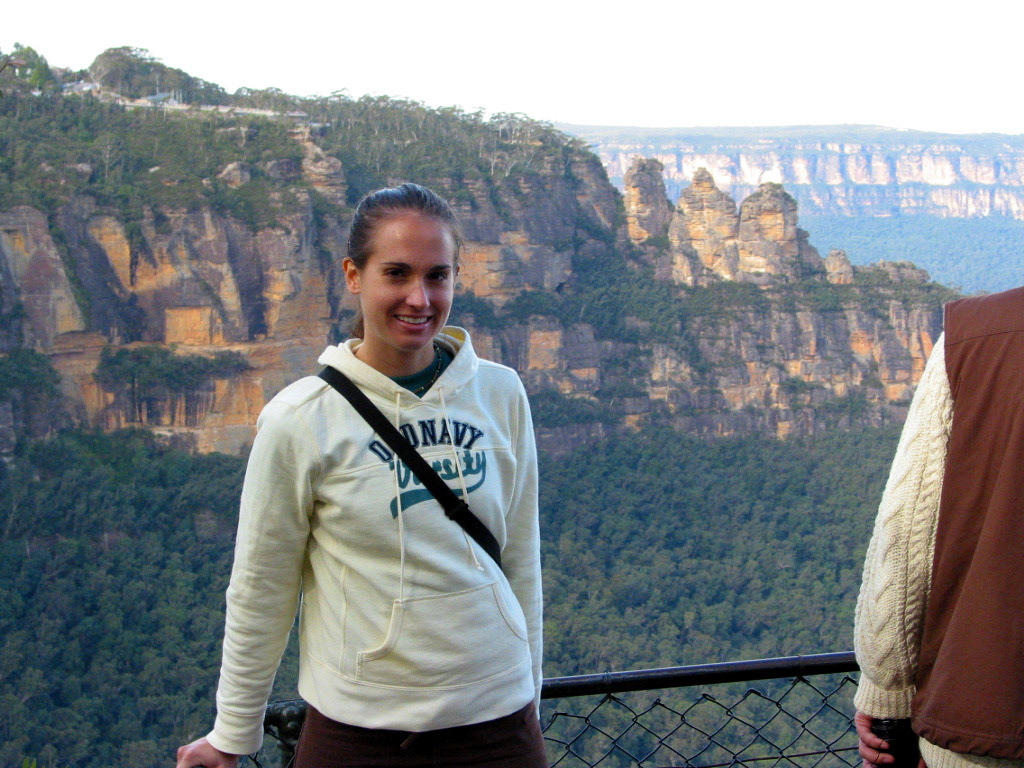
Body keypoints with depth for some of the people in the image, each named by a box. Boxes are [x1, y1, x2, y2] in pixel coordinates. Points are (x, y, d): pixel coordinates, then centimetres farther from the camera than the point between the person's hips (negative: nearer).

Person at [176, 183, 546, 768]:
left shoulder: (502, 395, -1)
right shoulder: (301, 420, -10)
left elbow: (521, 561, 8)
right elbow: (260, 593, -2)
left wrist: (529, 707, 12)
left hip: (496, 721, 2)